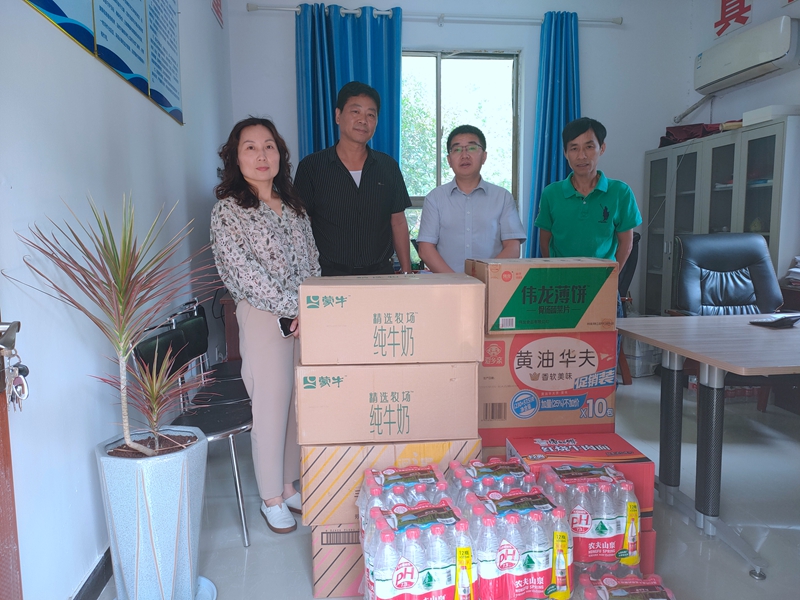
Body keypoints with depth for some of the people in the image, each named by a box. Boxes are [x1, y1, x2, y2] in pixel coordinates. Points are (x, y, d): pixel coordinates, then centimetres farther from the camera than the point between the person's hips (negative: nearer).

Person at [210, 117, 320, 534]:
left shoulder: (294, 206, 12)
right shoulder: (227, 211, -6)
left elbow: (313, 264, 10)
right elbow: (244, 274, -13)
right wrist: (295, 306, -17)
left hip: (306, 318, 6)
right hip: (262, 318, -5)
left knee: (301, 405, 11)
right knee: (271, 408, 2)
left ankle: (289, 485, 30)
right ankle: (271, 499, 21)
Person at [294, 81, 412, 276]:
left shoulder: (389, 167, 9)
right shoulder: (311, 167, 1)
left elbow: (398, 223, 11)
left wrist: (407, 273, 6)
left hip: (381, 273, 3)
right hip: (330, 275, -2)